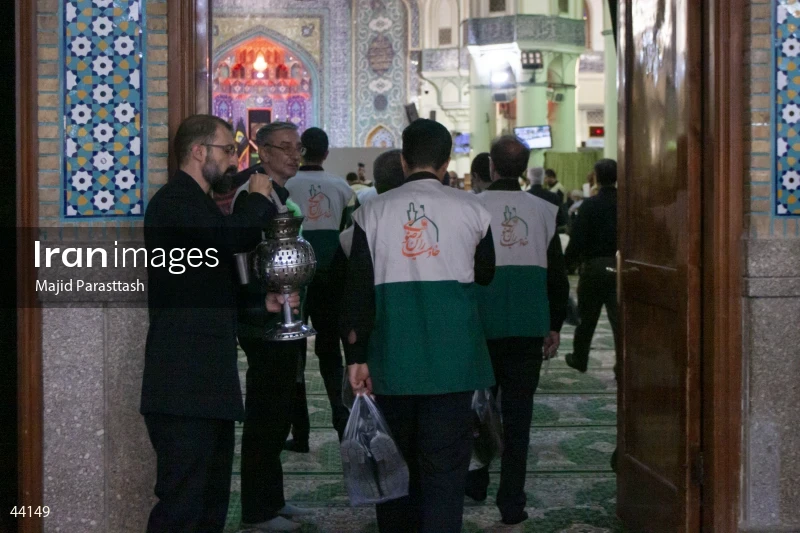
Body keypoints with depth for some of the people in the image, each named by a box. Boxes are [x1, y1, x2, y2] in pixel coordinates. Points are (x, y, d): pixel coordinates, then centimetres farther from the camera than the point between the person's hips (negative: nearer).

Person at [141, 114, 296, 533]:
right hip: (185, 383, -11)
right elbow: (238, 238, -28)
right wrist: (259, 197, -8)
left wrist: (264, 302, 13)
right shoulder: (175, 200, -12)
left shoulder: (197, 203, 21)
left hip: (208, 378, 11)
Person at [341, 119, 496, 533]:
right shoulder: (470, 210, -1)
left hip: (393, 355, 2)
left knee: (396, 457, 16)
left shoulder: (374, 212, 0)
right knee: (445, 464, 1)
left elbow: (358, 288, -2)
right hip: (451, 355, -1)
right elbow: (485, 274, 13)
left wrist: (356, 355, 2)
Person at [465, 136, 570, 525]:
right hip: (528, 328, 1)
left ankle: (476, 482, 28)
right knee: (517, 413, 5)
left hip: (482, 327, -1)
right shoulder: (543, 211, -1)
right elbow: (557, 276, 4)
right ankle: (511, 503, 5)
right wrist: (554, 326, 15)